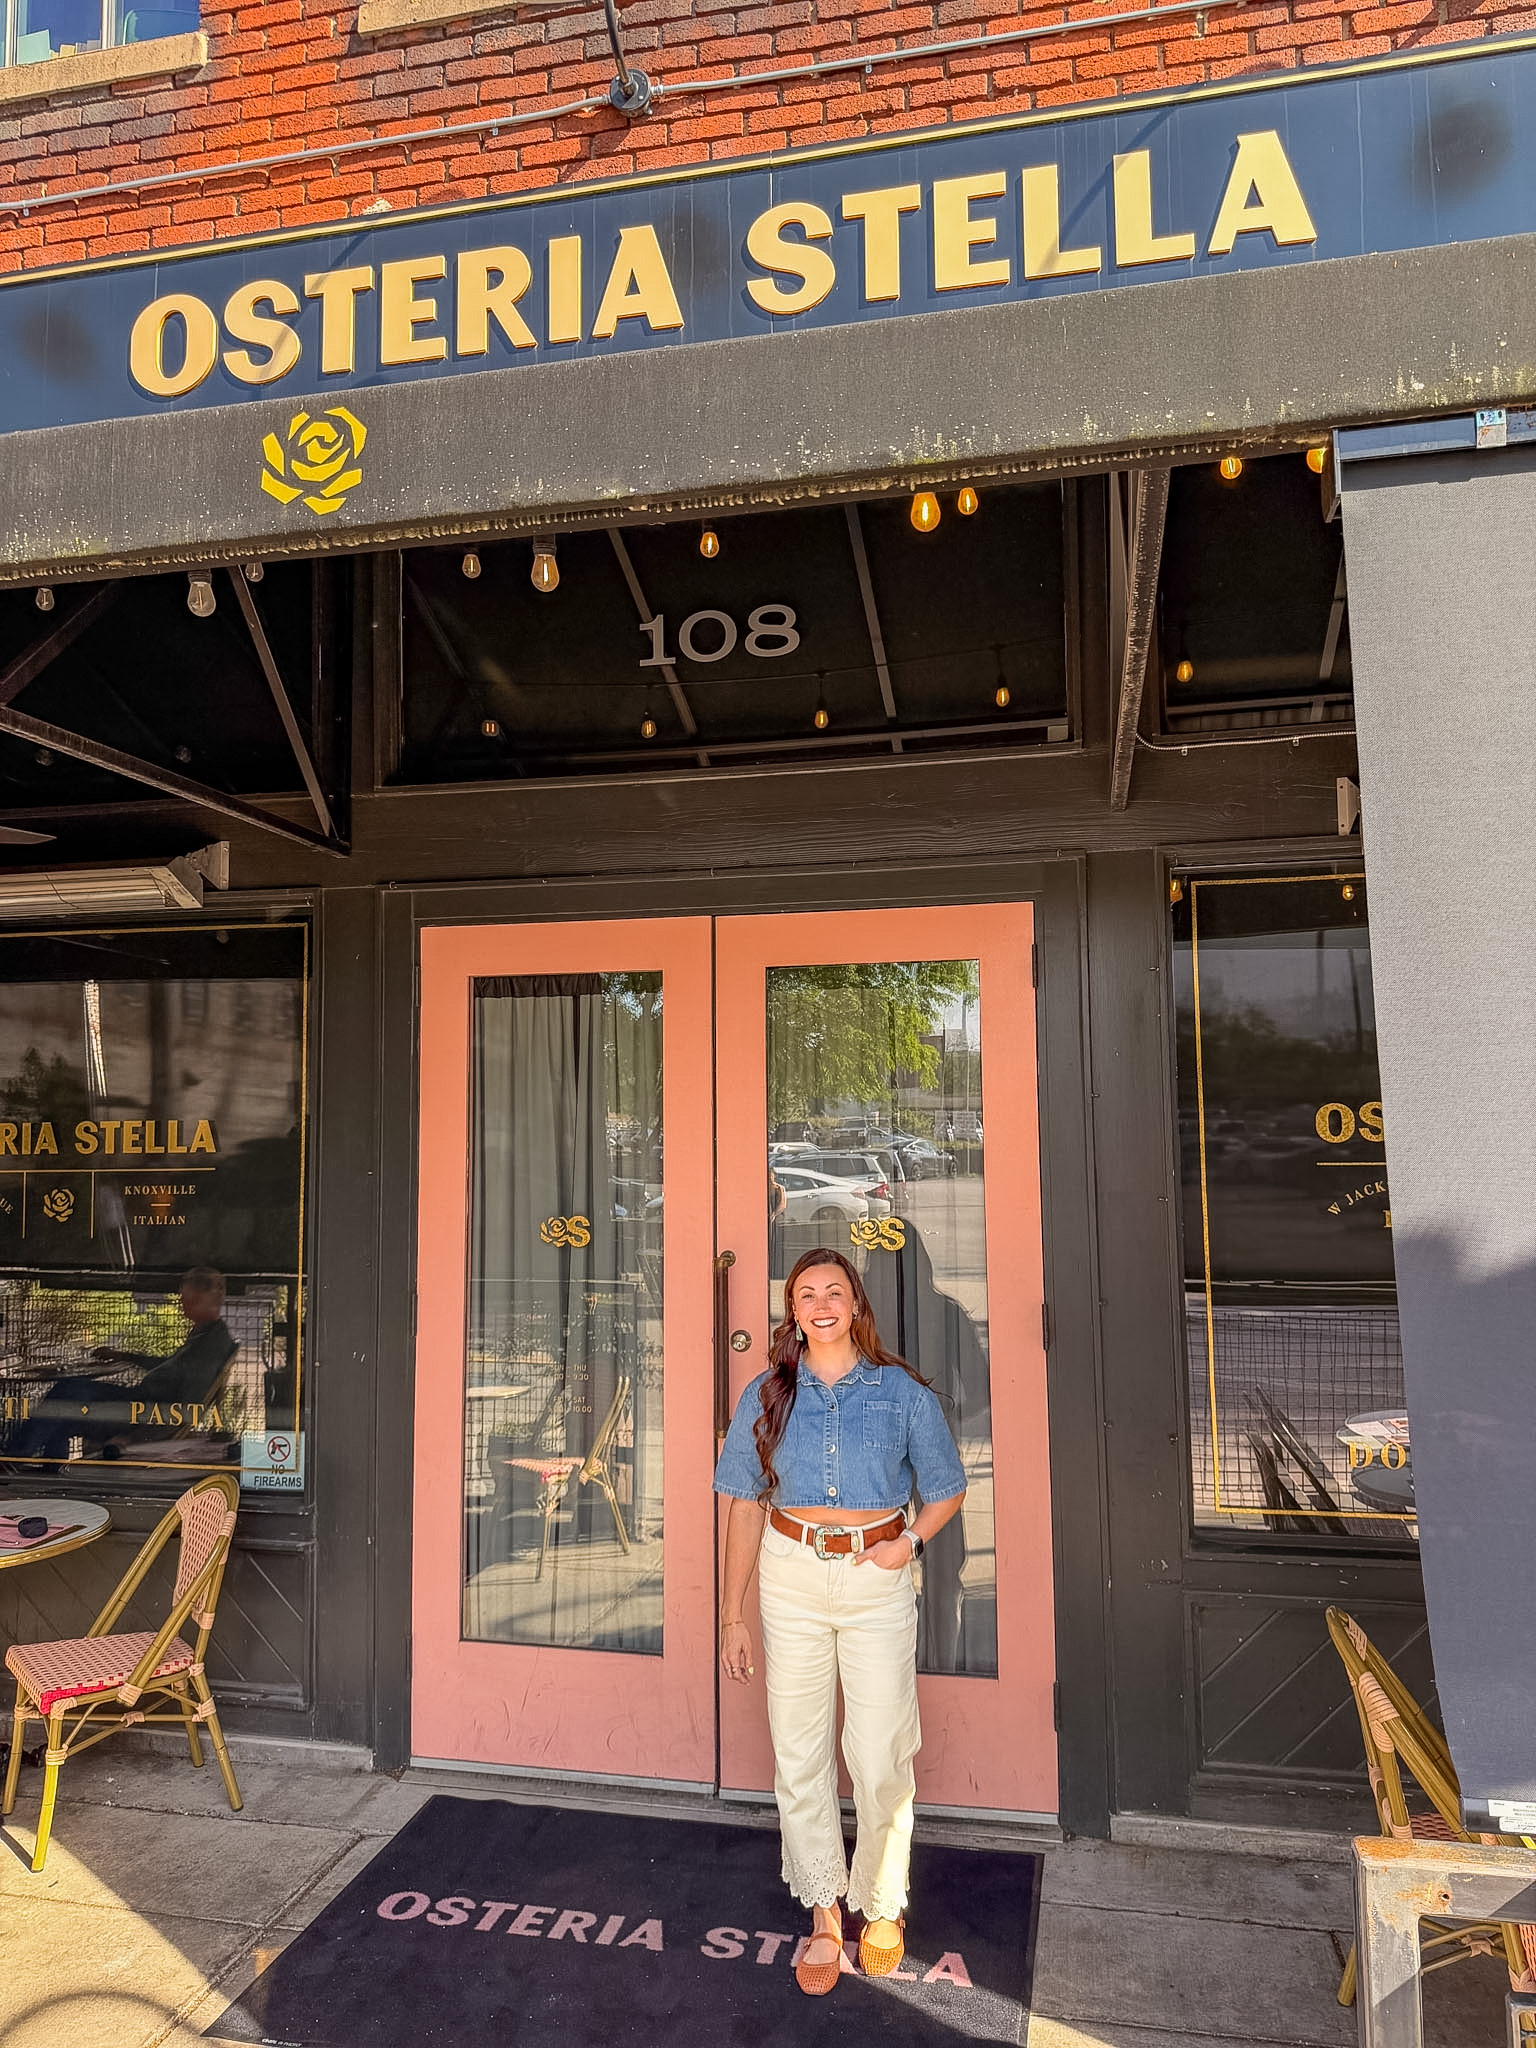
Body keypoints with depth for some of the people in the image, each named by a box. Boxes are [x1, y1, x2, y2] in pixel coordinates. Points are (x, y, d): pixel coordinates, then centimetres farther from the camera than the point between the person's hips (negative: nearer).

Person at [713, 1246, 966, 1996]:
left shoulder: (902, 1392, -2)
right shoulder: (766, 1396, 1)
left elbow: (946, 1489, 7)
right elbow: (746, 1506, 4)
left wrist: (911, 1540, -12)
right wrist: (732, 1615, 3)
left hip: (876, 1580, -1)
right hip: (791, 1578, 2)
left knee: (881, 1758, 4)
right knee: (799, 1755, 10)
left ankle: (882, 1904, 30)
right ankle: (824, 1911, 30)